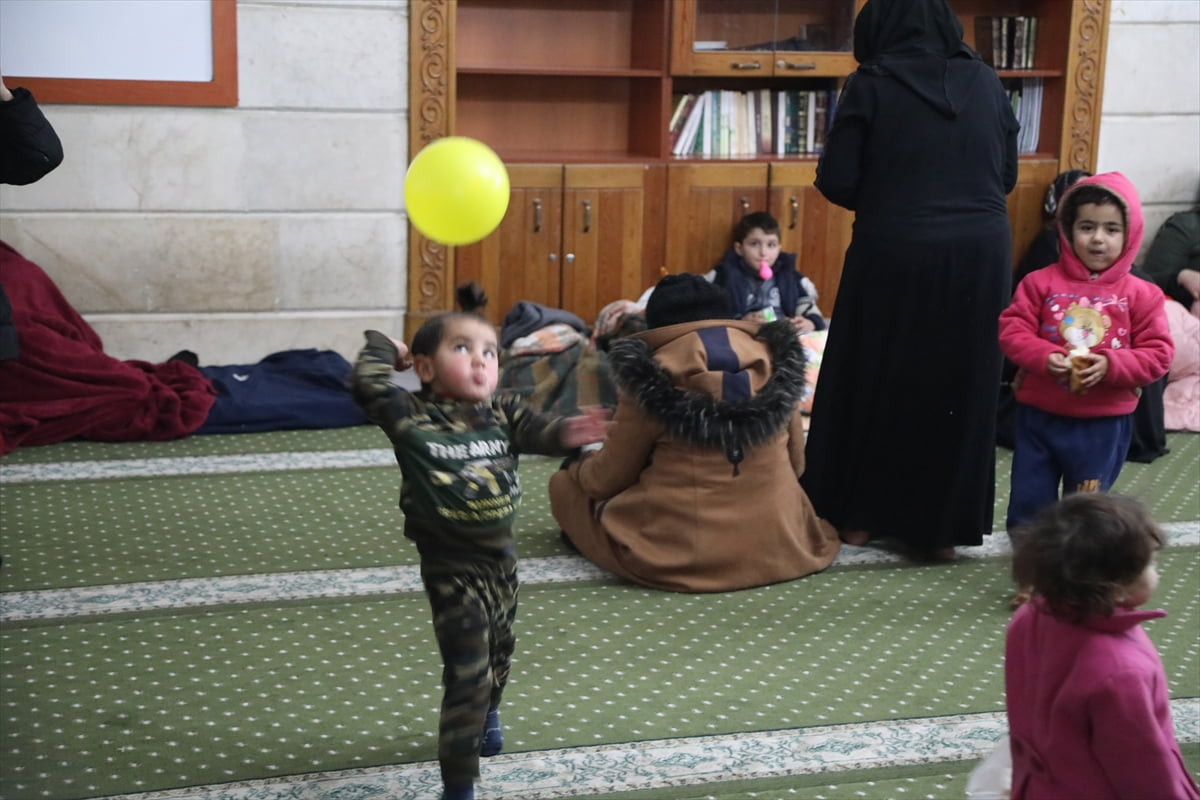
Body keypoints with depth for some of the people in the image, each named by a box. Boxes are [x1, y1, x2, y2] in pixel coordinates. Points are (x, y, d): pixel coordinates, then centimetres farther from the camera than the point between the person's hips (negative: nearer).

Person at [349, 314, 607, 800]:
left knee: (498, 649, 28)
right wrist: (385, 348, -6)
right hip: (451, 564, -6)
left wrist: (568, 433, -37)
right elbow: (365, 382, -25)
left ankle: (488, 713, 61)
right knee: (467, 669, -12)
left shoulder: (503, 413, -2)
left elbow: (538, 432, -15)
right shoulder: (412, 415, -14)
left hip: (500, 554, 6)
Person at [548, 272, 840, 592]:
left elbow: (608, 479, -1)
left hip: (678, 555, -2)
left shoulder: (653, 379, -12)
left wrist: (580, 467, 22)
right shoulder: (776, 362, -2)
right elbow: (795, 464, 9)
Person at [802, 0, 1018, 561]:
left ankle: (859, 516, 22)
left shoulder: (871, 85, -4)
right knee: (960, 384, 12)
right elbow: (1007, 176, 12)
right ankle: (944, 526, 18)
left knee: (875, 379, 12)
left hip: (895, 252, -3)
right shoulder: (985, 81, 7)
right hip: (980, 251, 3)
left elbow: (836, 183, -6)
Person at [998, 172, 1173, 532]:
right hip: (1039, 416, 0)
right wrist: (1044, 357, -23)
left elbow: (1158, 354, -6)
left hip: (1103, 423, 0)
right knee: (1028, 503, 10)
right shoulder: (1041, 282, -4)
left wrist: (1110, 365, -22)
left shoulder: (1141, 295, -4)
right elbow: (1011, 330, -6)